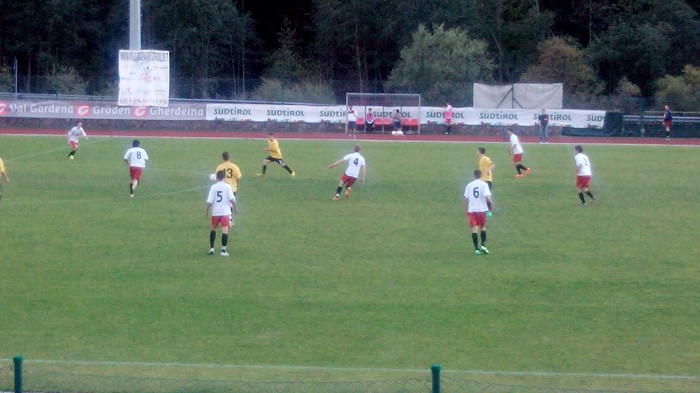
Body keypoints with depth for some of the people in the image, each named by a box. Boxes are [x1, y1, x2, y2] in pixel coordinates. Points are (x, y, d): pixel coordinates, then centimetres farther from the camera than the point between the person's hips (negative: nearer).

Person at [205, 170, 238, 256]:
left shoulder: (213, 187, -2)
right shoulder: (227, 187, -5)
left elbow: (209, 201, -4)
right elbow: (232, 199, -9)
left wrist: (207, 211, 6)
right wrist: (235, 207, 6)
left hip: (215, 212, 2)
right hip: (225, 211, -2)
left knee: (214, 228, 20)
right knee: (225, 230, -4)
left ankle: (211, 248, 18)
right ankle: (223, 250, -10)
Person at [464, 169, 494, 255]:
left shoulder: (469, 185, 4)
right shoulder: (484, 184, -3)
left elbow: (466, 198, 3)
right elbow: (487, 197, -14)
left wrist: (466, 210, 13)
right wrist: (491, 204, 4)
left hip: (471, 209, 1)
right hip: (482, 209, -1)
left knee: (474, 228, 1)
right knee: (482, 227, 17)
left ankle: (476, 248, -4)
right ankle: (483, 245, 4)